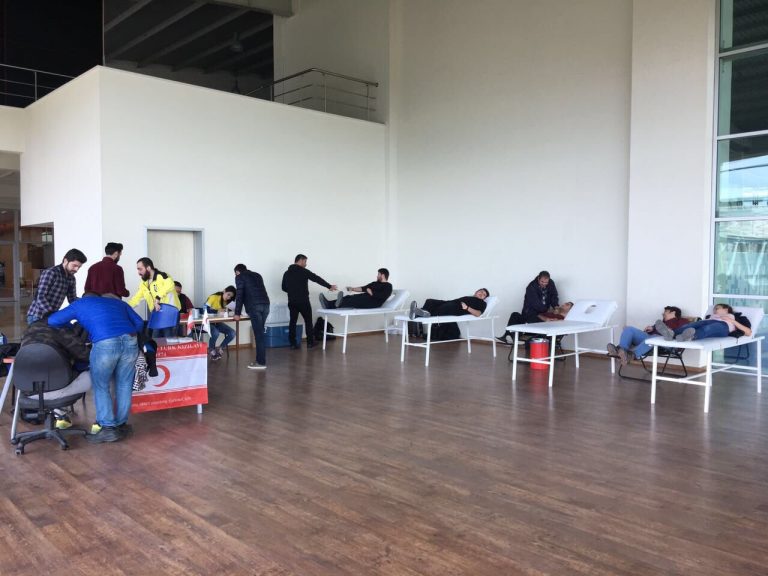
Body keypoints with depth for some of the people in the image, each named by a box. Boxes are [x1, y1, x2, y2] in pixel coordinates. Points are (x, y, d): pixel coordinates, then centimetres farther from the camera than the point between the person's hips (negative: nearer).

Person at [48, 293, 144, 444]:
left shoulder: (79, 304, 28)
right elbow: (139, 323, 25)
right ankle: (121, 424, 25)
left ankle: (108, 428, 10)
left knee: (101, 387, 13)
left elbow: (52, 321, 28)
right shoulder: (117, 302, 34)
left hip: (105, 344, -3)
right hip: (130, 341, 3)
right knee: (124, 385, 17)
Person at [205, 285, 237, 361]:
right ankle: (211, 350, -6)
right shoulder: (214, 297, -15)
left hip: (217, 322, 7)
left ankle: (219, 349, 4)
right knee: (215, 333, -36)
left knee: (232, 333, -15)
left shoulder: (225, 302, 8)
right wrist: (218, 310, -33)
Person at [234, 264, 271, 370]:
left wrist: (237, 313, 5)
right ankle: (260, 359, 15)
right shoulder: (257, 275, 27)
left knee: (258, 334, -5)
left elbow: (239, 295, 2)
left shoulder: (240, 277, 9)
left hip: (254, 306, -6)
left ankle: (261, 362, -3)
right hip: (265, 305, 6)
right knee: (260, 333, 14)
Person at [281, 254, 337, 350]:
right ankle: (310, 342, 11)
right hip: (303, 301, -4)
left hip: (292, 302, 5)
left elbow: (284, 288, 12)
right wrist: (329, 286, -3)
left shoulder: (287, 273, 8)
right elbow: (317, 279, -8)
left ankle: (293, 344, 5)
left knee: (292, 322, 8)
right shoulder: (303, 271, -7)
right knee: (308, 321, 8)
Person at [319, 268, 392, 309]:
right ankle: (329, 304, -37)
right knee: (348, 297, -18)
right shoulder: (375, 283, 30)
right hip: (365, 298, 8)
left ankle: (340, 304, -64)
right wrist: (353, 288, 14)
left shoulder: (388, 286, 3)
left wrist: (370, 292, -3)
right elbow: (363, 288, 27)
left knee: (356, 299, -36)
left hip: (374, 303, -8)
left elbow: (380, 296, -13)